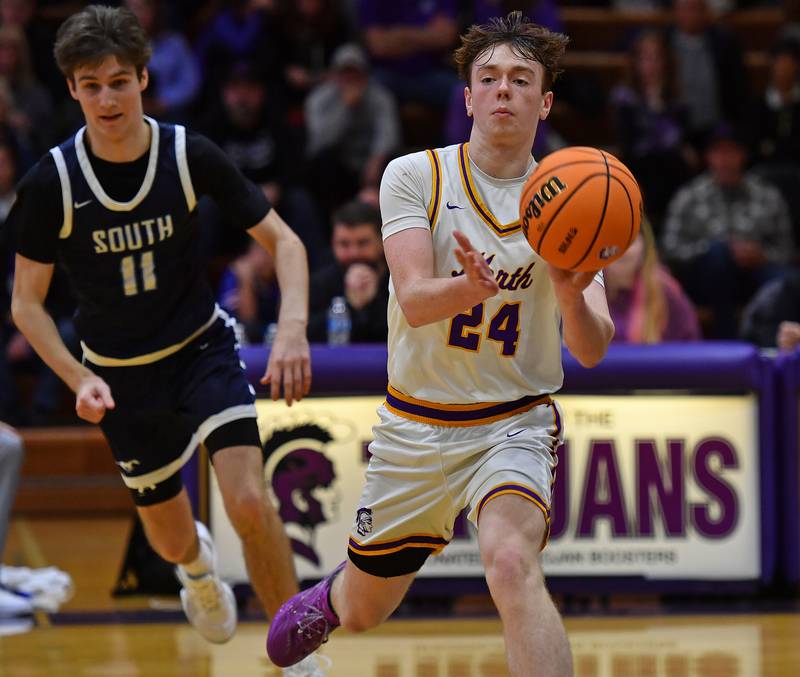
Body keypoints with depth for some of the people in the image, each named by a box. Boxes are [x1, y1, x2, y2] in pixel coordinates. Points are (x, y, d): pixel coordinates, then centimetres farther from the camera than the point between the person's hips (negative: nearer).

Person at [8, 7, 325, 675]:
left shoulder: (191, 156, -15)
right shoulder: (51, 183, -16)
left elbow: (283, 241, -9)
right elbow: (27, 302, -6)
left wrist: (293, 329, -26)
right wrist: (79, 379, -21)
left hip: (203, 350, -1)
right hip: (122, 374, 1)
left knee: (250, 505, -21)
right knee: (170, 539, 13)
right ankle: (198, 564, 52)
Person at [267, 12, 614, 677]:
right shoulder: (415, 176, -6)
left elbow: (591, 351, -11)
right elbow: (414, 300, -19)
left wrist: (571, 297, -34)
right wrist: (472, 287, -41)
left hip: (513, 423, -1)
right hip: (416, 425, 1)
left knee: (512, 561, -32)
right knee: (363, 610, 17)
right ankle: (327, 598, 54)